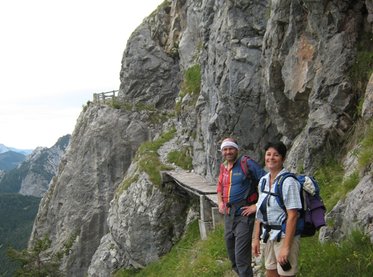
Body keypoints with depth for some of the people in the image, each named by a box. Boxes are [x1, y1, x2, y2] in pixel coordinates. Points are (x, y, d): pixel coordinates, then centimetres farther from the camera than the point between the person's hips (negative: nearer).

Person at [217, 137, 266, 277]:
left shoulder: (247, 164, -11)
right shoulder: (223, 168, 11)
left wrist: (257, 205, -16)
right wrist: (220, 203, 13)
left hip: (244, 215, -7)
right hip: (228, 215, 8)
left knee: (242, 257, -9)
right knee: (231, 251, 18)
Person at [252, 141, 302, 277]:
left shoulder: (288, 182, -17)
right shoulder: (263, 180, 6)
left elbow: (292, 216, -20)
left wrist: (286, 247, -22)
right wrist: (256, 238, 9)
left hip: (285, 235, -7)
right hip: (269, 235, 7)